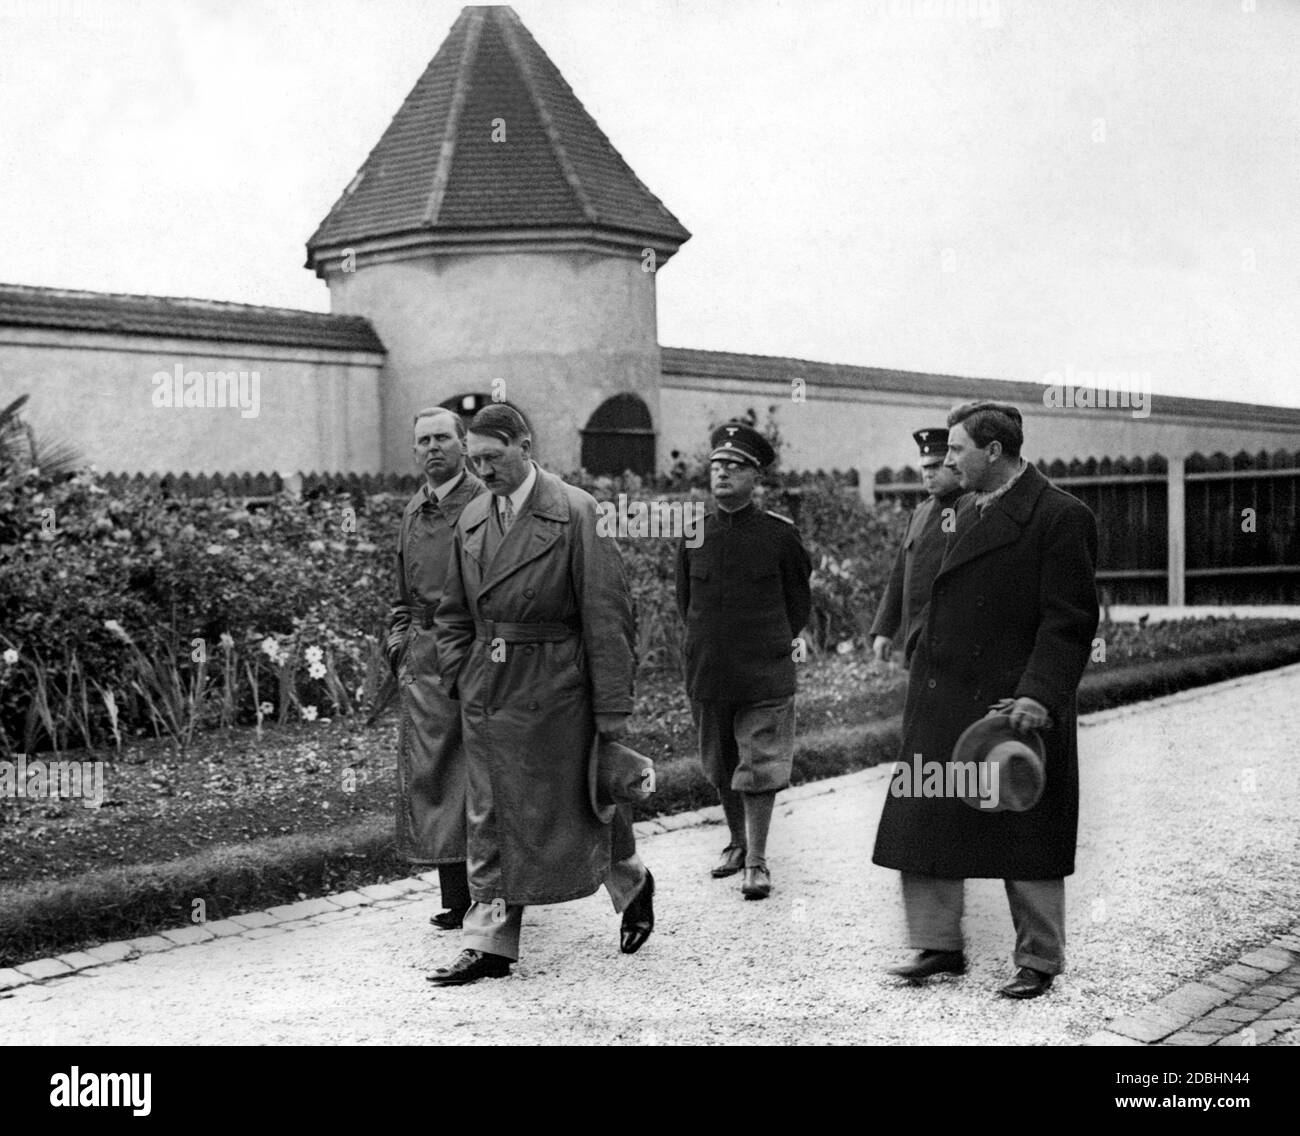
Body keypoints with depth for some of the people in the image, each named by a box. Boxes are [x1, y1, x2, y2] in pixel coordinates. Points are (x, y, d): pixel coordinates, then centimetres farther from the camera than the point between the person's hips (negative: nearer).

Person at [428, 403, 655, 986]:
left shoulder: (576, 513, -10)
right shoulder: (472, 517, 9)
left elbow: (607, 615, -12)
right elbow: (454, 612, 18)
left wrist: (613, 709, -14)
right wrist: (459, 676, 5)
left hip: (556, 690, -5)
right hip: (486, 692, 6)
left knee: (580, 803, 7)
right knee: (490, 819, 7)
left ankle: (632, 883, 35)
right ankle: (490, 944, 15)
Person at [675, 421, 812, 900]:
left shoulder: (780, 533, -5)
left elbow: (799, 602, 7)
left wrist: (773, 643, 8)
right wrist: (707, 645, 13)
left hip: (765, 675, -3)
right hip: (707, 672, 3)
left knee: (759, 768, -2)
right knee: (720, 766, 15)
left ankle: (756, 861, 6)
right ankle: (737, 840, 33)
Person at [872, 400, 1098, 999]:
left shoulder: (1060, 517, -11)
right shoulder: (969, 508, 14)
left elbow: (1069, 618, -15)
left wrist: (1039, 693, -24)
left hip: (1013, 704, -8)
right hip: (942, 700, 8)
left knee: (1022, 835, 4)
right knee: (925, 822, 9)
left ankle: (1039, 962, 19)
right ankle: (938, 945, 21)